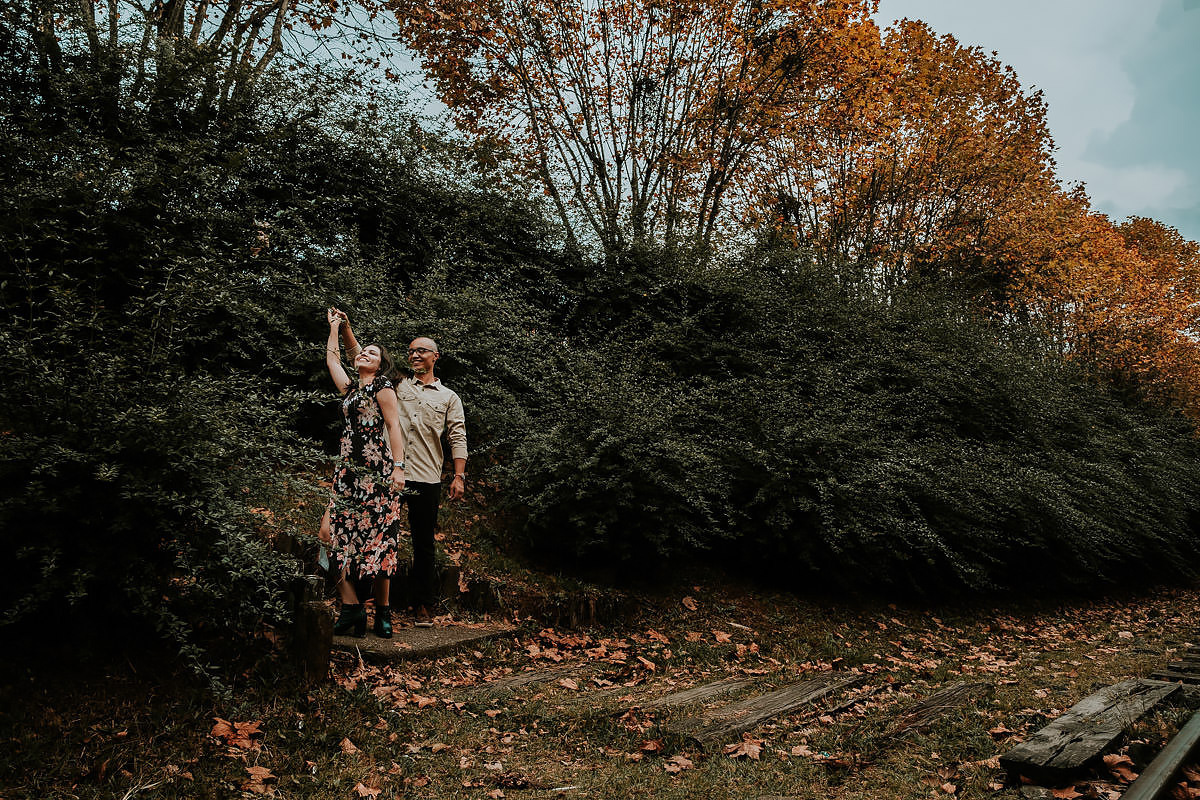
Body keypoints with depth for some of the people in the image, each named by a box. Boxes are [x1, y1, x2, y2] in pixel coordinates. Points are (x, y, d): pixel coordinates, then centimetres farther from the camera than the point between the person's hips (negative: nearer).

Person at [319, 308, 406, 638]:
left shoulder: (383, 386, 2)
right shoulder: (350, 388, 21)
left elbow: (394, 427, -6)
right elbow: (332, 357, 35)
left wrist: (398, 467, -15)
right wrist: (335, 326, 44)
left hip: (375, 470, -7)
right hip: (347, 468, 7)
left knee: (376, 537, -7)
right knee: (332, 532, -4)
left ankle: (382, 612, 0)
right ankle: (351, 607, -3)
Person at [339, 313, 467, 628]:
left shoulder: (448, 397, 12)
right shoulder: (396, 385, 15)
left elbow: (458, 438, 5)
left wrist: (459, 476, -5)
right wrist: (345, 327, -1)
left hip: (426, 479, -1)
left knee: (424, 543, 6)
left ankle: (423, 605, 14)